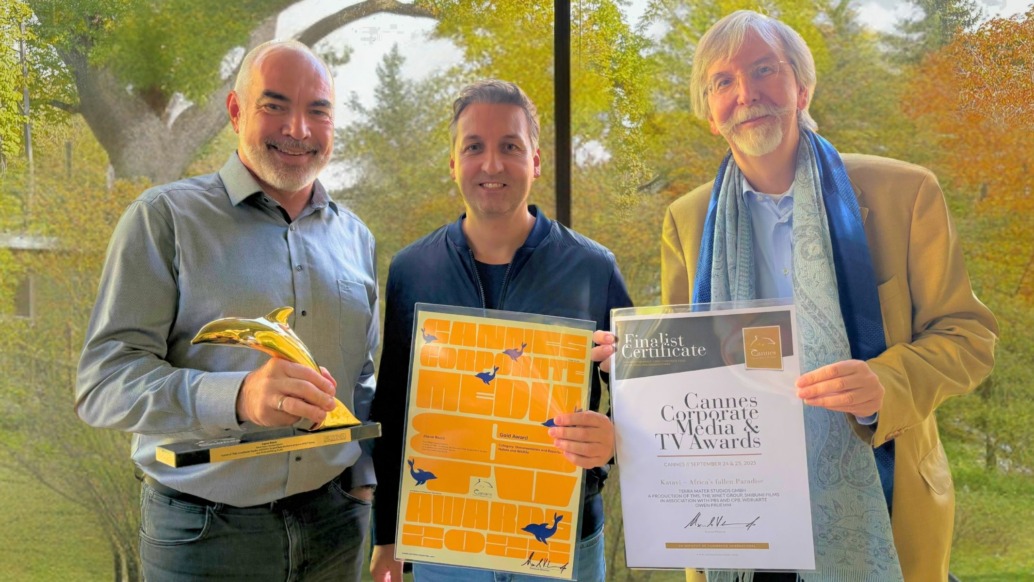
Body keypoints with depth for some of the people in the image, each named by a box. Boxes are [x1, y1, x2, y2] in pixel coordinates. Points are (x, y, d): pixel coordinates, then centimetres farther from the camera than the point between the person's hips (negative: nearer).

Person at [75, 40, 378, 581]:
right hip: (202, 533, -4)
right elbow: (104, 379, -14)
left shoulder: (355, 237, 9)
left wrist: (365, 483, 4)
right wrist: (238, 397, -29)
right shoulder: (165, 217, -7)